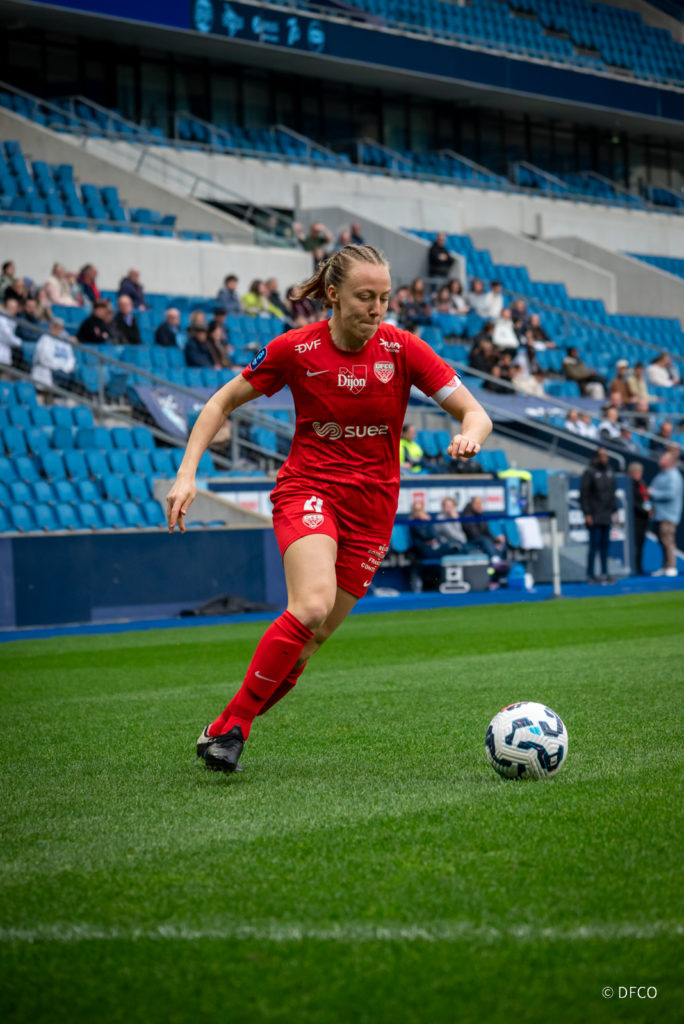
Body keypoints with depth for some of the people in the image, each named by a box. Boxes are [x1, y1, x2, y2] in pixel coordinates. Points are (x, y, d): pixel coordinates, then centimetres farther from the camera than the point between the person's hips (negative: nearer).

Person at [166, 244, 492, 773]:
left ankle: (229, 729, 21)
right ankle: (228, 726, -17)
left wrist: (470, 436, -31)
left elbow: (476, 413, -7)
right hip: (308, 488, -2)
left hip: (372, 507, 3)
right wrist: (187, 474, -9)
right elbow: (223, 402, 3)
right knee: (312, 606, -29)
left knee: (309, 641, 1)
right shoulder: (296, 349, -8)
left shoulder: (402, 349, -7)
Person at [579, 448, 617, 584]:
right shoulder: (589, 472, -8)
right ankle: (590, 574, 0)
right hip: (594, 516, -6)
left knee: (605, 544, 8)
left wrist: (614, 510, 13)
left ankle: (604, 573, 14)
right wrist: (587, 514, -14)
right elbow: (583, 494, -10)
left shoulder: (609, 472, 12)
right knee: (595, 545, -6)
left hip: (607, 515, 6)